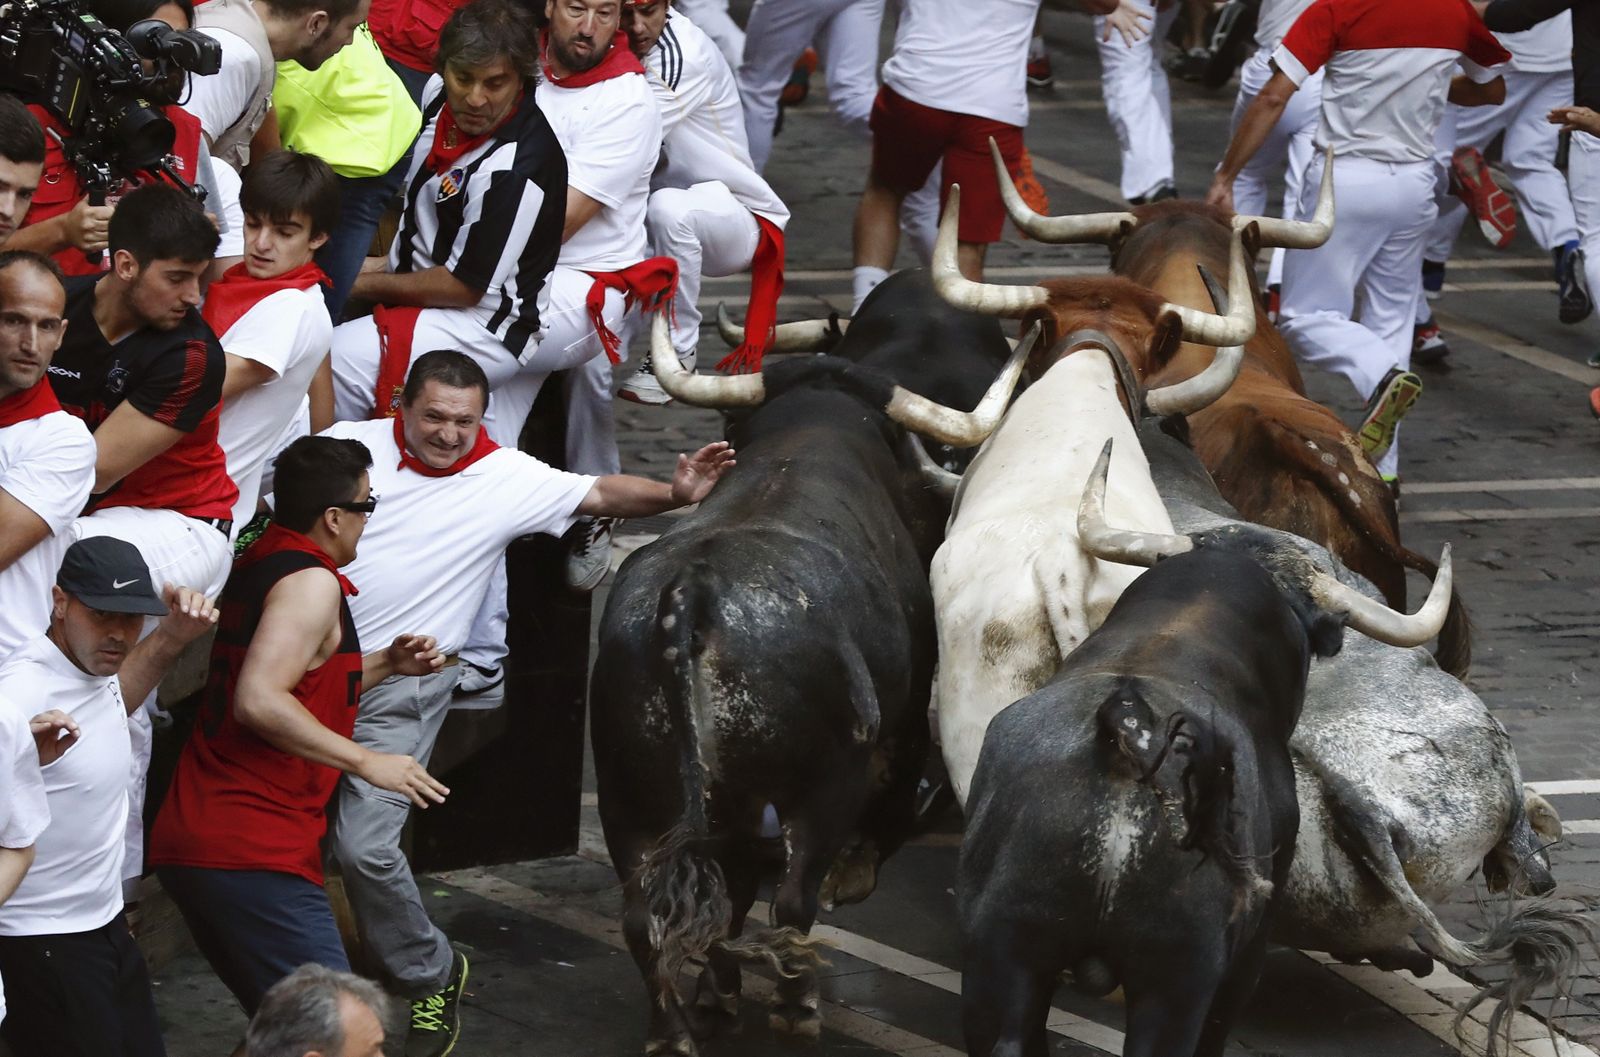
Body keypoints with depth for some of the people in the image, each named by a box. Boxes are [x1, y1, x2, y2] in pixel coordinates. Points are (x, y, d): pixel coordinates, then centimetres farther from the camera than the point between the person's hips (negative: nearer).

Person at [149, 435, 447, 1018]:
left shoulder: (258, 566, 19)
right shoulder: (311, 582, -10)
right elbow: (258, 702, -23)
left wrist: (387, 662, 21)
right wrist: (366, 762, -18)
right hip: (253, 857, -10)